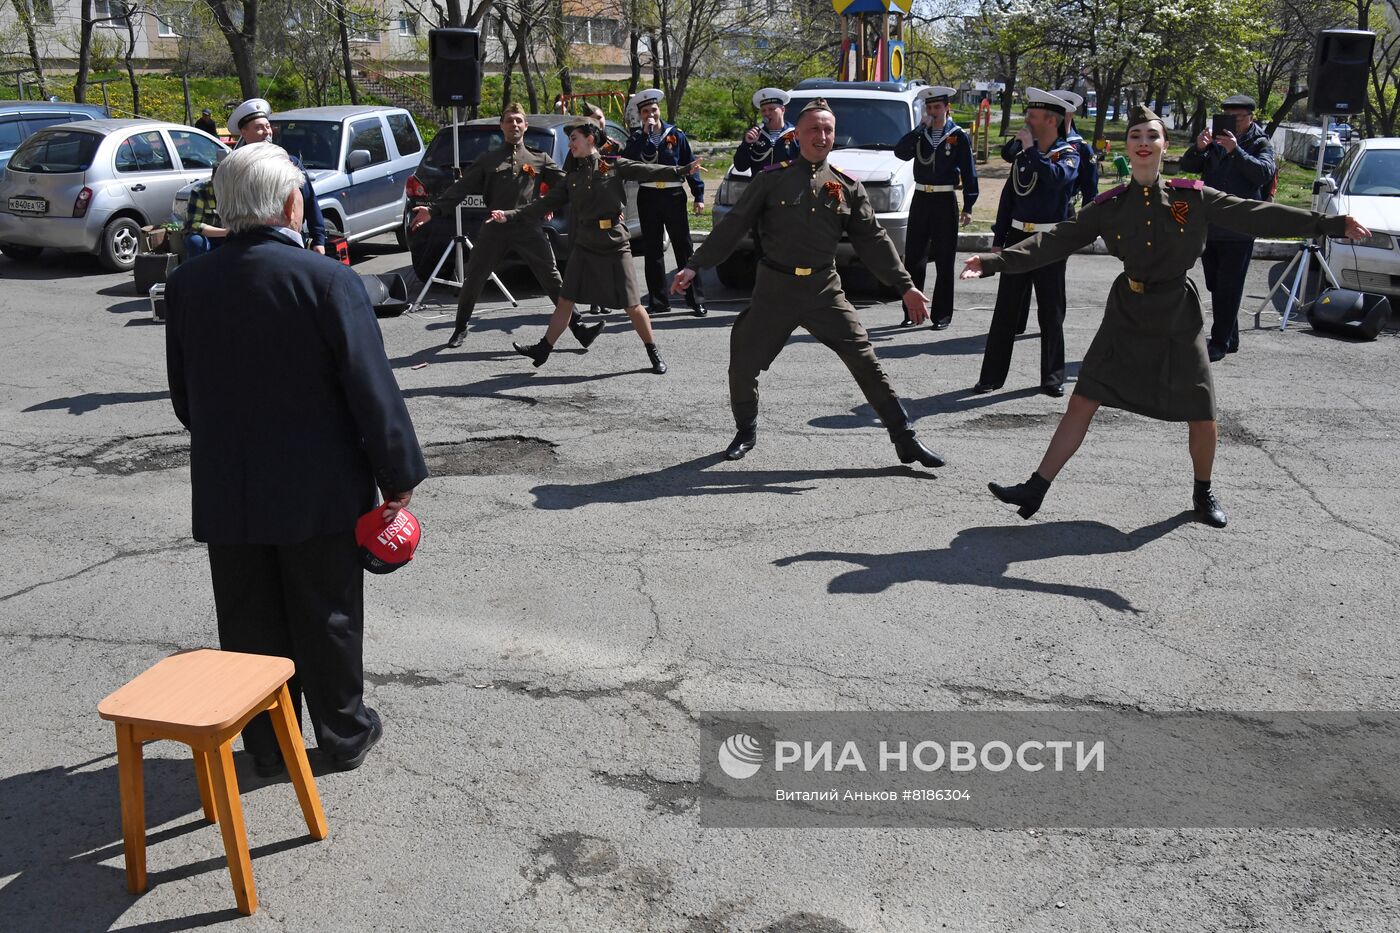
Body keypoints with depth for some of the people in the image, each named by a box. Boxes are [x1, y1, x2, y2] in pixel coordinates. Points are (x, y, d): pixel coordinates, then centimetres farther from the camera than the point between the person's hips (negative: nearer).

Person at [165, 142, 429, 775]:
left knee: (249, 622, 15)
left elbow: (183, 395, 7)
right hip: (318, 487, -3)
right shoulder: (327, 279, -16)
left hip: (225, 492, 3)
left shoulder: (186, 284, -2)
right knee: (326, 616, 12)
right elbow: (371, 388, -15)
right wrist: (398, 473, -6)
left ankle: (267, 744, 28)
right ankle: (343, 734, 27)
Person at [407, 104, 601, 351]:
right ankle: (460, 328, 24)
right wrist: (433, 210, -2)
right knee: (473, 279, 6)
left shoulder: (540, 159, 13)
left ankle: (577, 326, 0)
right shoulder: (487, 159, 13)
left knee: (552, 280, -4)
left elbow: (565, 184, 6)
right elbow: (460, 188, 8)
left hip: (529, 228, -1)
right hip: (495, 229, 1)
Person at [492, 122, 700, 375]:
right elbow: (545, 204, 11)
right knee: (565, 300, 7)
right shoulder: (573, 178, 12)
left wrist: (682, 170, -23)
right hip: (584, 247, 4)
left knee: (632, 305, -1)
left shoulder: (615, 166, -1)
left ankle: (654, 353, 13)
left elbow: (648, 171, -9)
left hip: (615, 246, -4)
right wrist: (510, 216, 4)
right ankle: (543, 349, 17)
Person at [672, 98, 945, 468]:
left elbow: (873, 240, 7)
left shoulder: (847, 186, 5)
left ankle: (905, 439, 5)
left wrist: (905, 286, 1)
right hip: (775, 288, -1)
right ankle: (746, 431, 29)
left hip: (825, 289, 1)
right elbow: (732, 226, 0)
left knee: (865, 361, -3)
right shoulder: (772, 179, -1)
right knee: (743, 365, 2)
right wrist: (694, 266, -6)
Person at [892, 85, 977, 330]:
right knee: (914, 259, 5)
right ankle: (912, 312, 15)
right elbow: (900, 153, -7)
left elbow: (969, 173, -2)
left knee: (944, 262, 2)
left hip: (945, 202, -3)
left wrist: (968, 207, -8)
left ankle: (942, 315, 9)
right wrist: (921, 127, -10)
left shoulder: (959, 136, -1)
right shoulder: (920, 134, 8)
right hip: (921, 200, 3)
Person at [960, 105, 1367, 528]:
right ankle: (1035, 490, 1)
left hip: (1178, 318, 0)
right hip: (1126, 317, 0)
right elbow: (1057, 241, -6)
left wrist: (1330, 224, -9)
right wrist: (995, 262, -16)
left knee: (1202, 417, 3)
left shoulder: (1193, 198, -4)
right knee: (1082, 402, -4)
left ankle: (1203, 493, 29)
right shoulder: (1110, 206, -2)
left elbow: (1256, 215, -4)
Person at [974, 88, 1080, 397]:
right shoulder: (1022, 154, 9)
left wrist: (1030, 149, -21)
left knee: (1051, 313, 4)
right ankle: (992, 375, 9)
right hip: (1018, 237, 4)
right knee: (1005, 310, 4)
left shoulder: (1068, 154, -4)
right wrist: (998, 239, 9)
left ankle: (1052, 377, 14)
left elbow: (1058, 177, -27)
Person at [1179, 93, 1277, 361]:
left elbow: (1264, 172, -17)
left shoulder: (1259, 145, 1)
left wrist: (1236, 150, -25)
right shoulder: (1216, 142, 12)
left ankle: (1220, 342, -5)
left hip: (1238, 231, -6)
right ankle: (1230, 339, 25)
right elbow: (1187, 166, 6)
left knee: (1228, 289, -7)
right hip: (1209, 227, 6)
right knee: (1216, 287, 13)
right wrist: (1198, 148, -14)